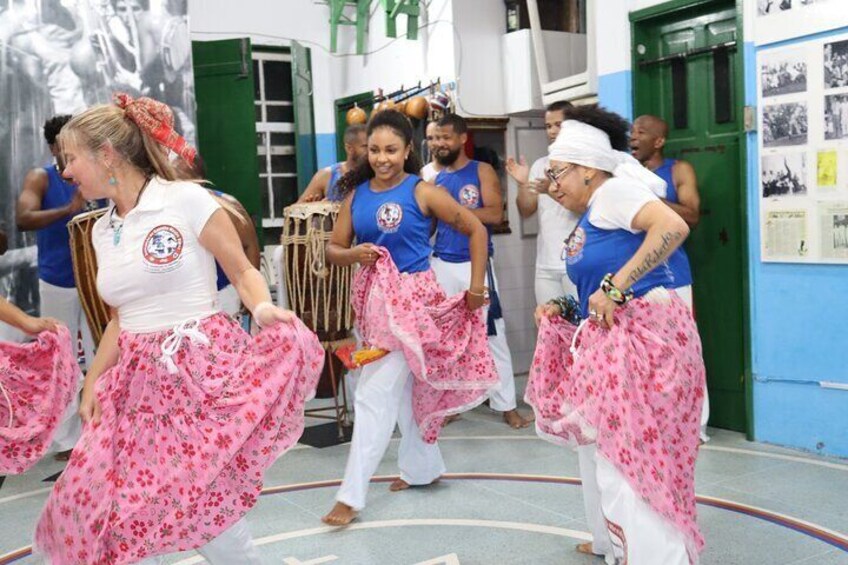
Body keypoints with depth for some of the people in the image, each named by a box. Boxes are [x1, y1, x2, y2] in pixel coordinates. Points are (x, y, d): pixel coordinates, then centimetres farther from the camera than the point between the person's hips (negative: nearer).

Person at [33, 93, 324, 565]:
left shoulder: (186, 200, -8)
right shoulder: (102, 231, 13)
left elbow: (243, 272, -5)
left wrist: (263, 309, -25)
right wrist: (92, 381, 11)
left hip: (201, 369, -6)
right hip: (140, 380, 6)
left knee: (203, 503, -12)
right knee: (101, 501, 0)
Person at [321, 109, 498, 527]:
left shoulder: (422, 192, -9)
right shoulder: (356, 193, 4)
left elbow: (476, 230, -3)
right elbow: (333, 249, 7)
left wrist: (477, 286, -4)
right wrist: (354, 254, -16)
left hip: (409, 297, -6)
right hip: (372, 298, 6)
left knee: (374, 394, -7)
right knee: (403, 389, 19)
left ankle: (351, 495, 0)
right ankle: (423, 467, 38)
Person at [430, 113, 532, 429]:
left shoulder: (482, 171, 1)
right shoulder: (434, 179, 12)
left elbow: (495, 214, -12)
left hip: (476, 264, -4)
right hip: (441, 265, 4)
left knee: (492, 334, -2)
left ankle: (507, 405, 5)